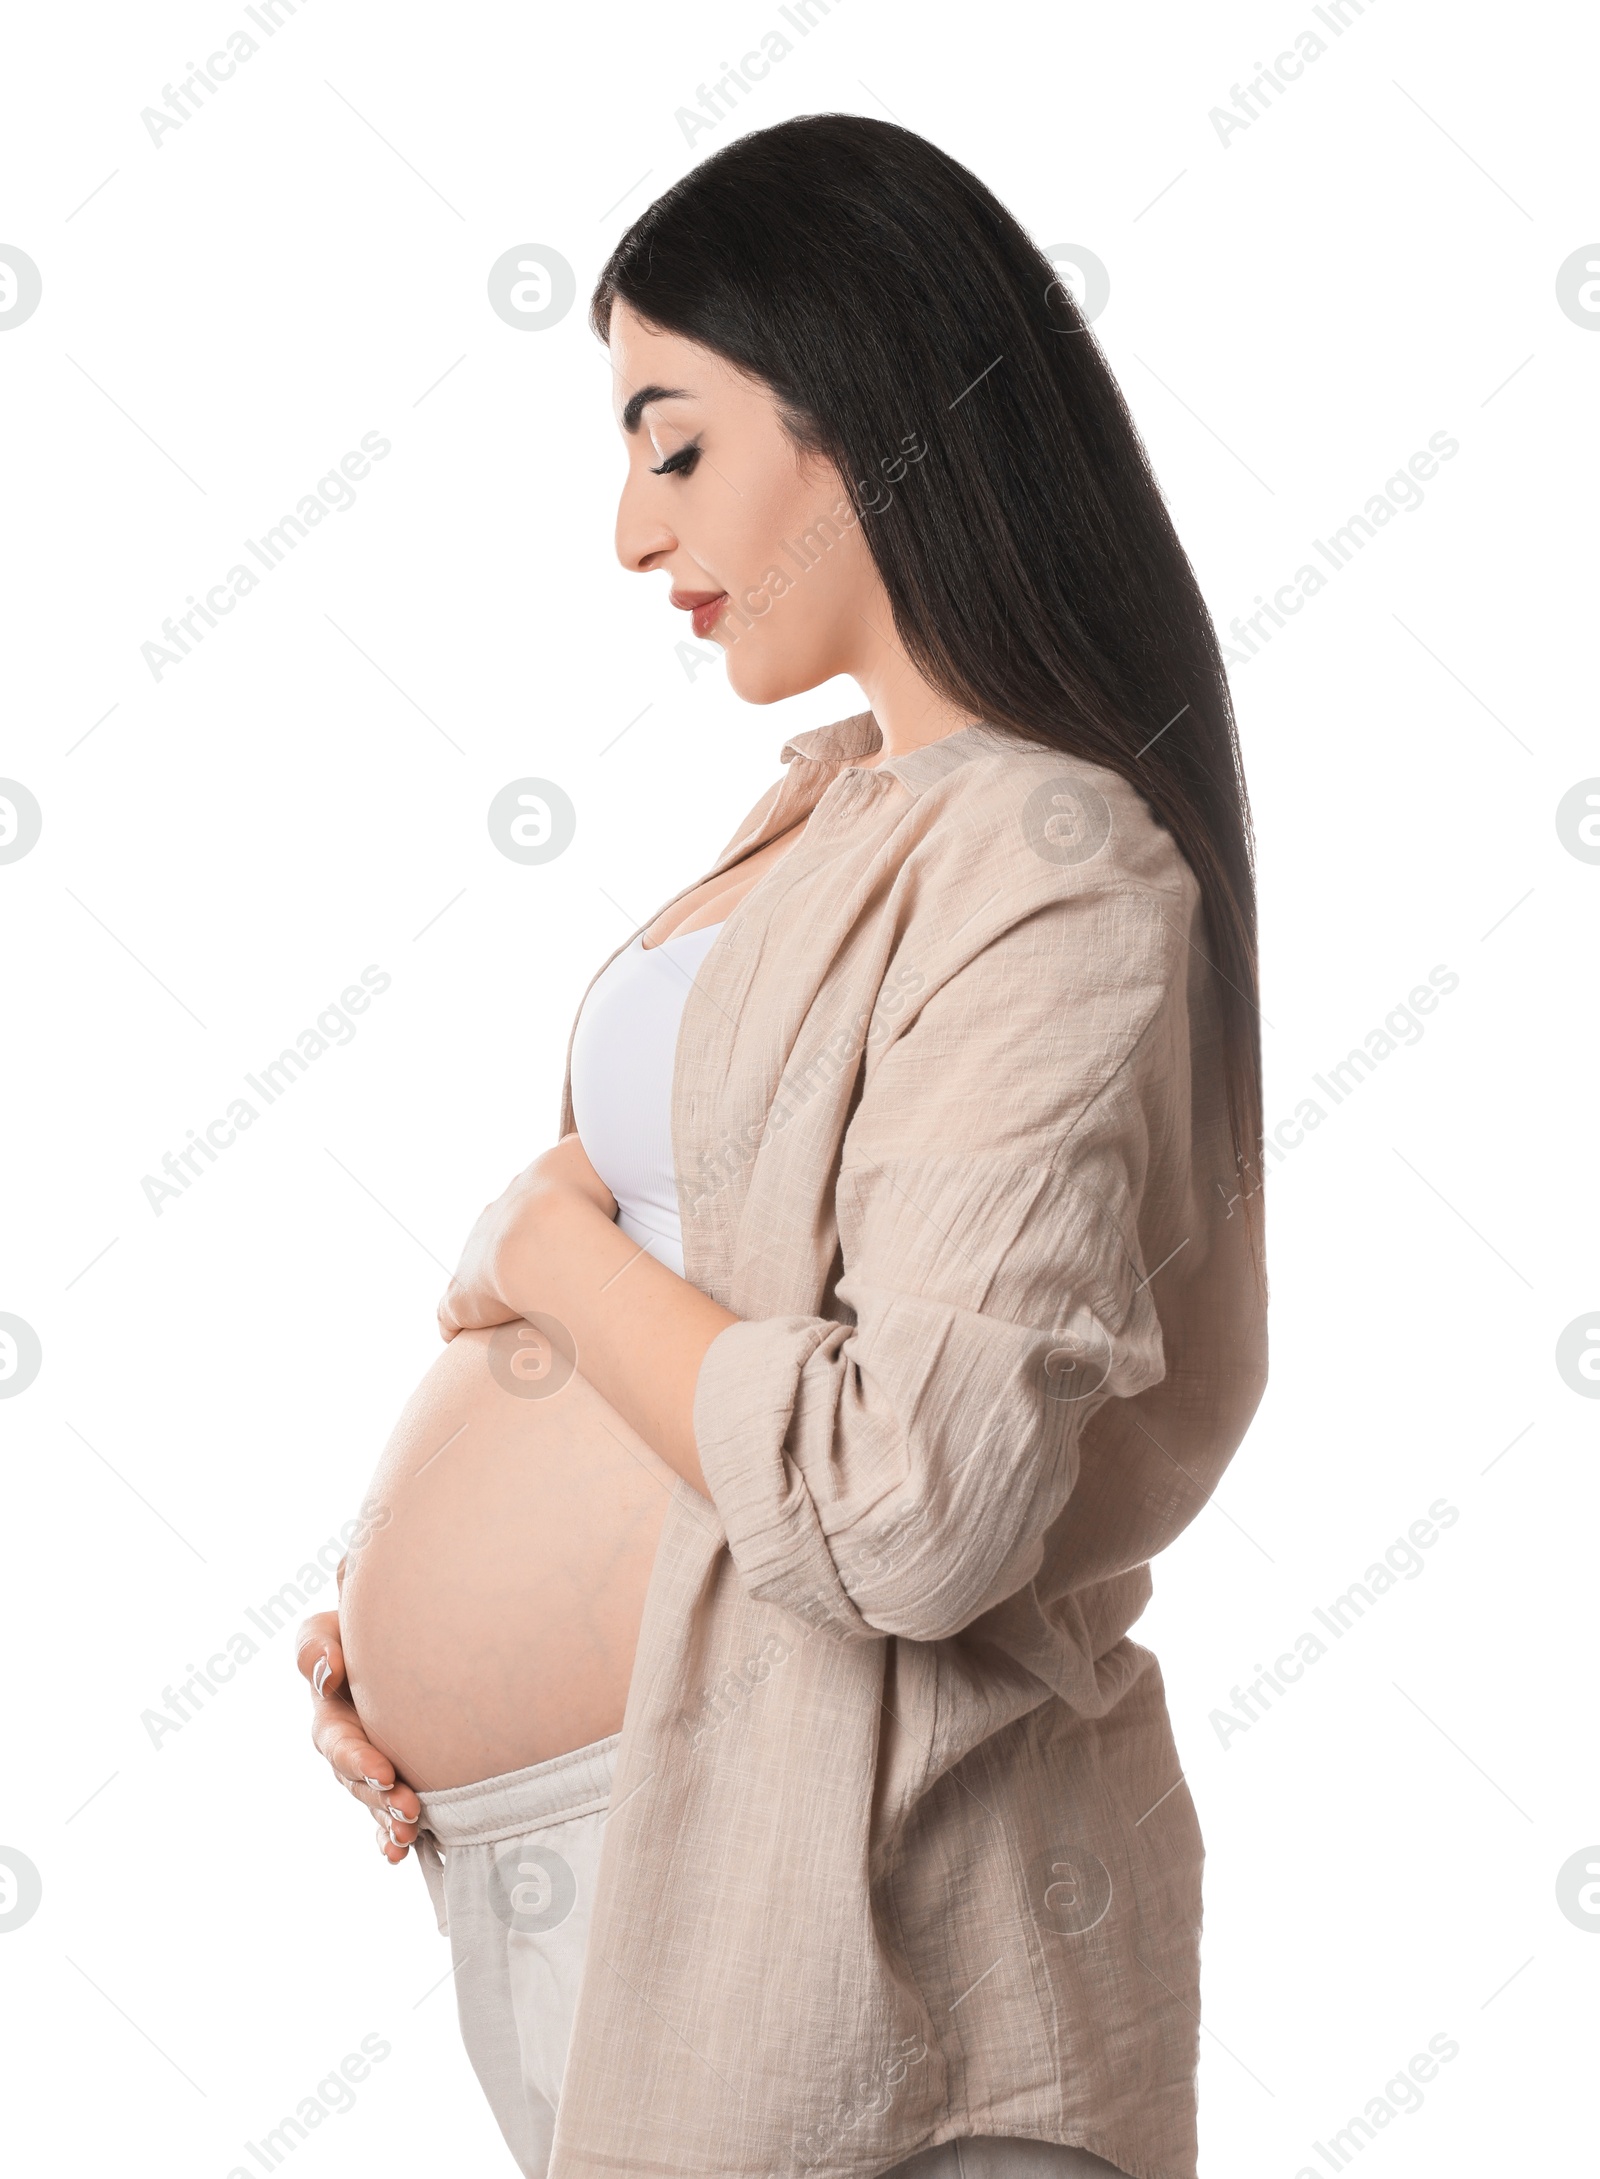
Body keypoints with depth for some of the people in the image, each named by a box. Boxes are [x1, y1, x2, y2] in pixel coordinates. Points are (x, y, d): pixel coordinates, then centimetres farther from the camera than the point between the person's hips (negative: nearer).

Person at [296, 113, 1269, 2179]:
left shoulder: (1049, 878, -19)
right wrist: (417, 1591, 5)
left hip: (803, 1876, -8)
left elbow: (909, 1503, -28)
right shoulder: (827, 798, 10)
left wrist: (550, 1251, -13)